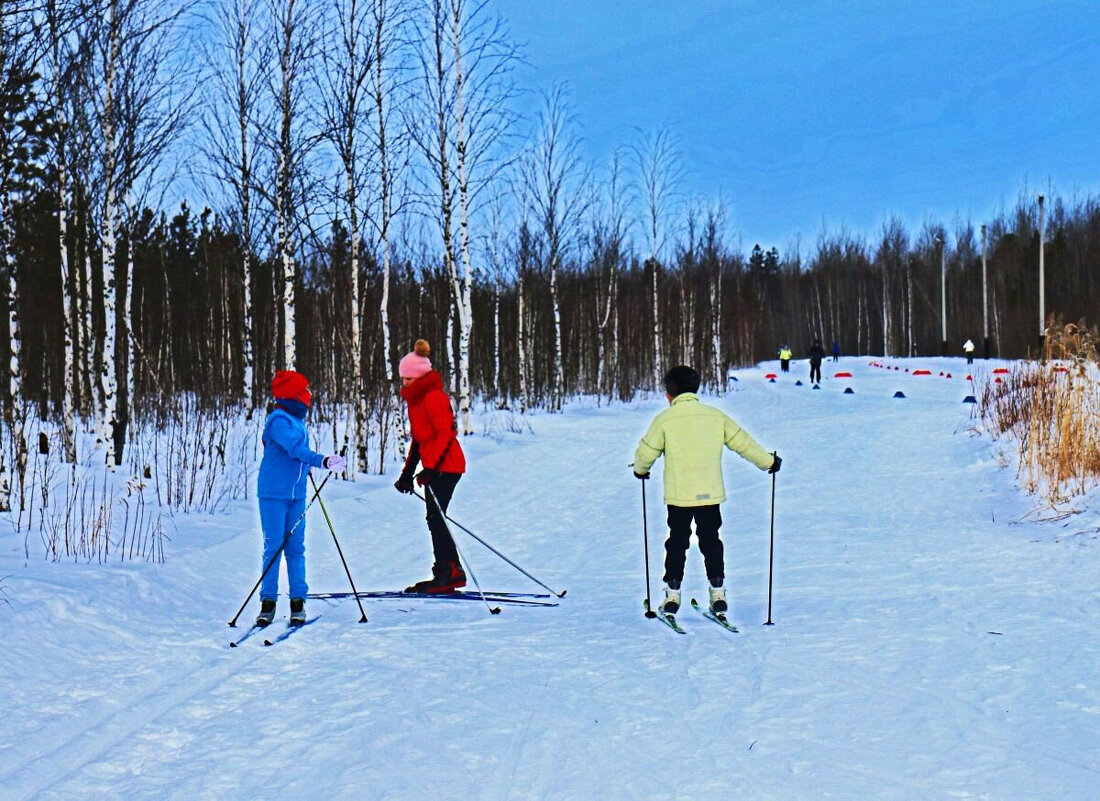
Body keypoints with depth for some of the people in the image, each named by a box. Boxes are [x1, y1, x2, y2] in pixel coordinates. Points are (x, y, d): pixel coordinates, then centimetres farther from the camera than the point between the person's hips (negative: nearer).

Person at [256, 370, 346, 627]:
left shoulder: (297, 420, 12)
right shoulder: (279, 420, -15)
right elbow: (295, 449, -29)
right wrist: (322, 461, -39)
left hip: (296, 494, 7)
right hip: (274, 493, -7)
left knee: (296, 548, 6)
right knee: (273, 547, -2)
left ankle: (298, 602, 8)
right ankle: (268, 602, 5)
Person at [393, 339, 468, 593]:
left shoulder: (434, 397, -14)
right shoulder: (416, 399, 17)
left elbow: (446, 433, -21)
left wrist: (431, 467, -26)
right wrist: (407, 473, 21)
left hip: (445, 466, -10)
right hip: (433, 467, 10)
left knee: (435, 518, -12)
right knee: (434, 519, 8)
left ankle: (452, 571, -10)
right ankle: (444, 573, 11)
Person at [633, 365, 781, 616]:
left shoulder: (664, 419, -5)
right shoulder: (716, 416, 3)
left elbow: (645, 452, 1)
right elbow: (743, 442, 7)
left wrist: (641, 469, 24)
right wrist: (768, 462, 21)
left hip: (678, 495, -2)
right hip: (710, 493, 2)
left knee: (677, 542, 11)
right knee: (711, 541, 14)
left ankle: (672, 594, 11)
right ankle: (717, 591, 11)